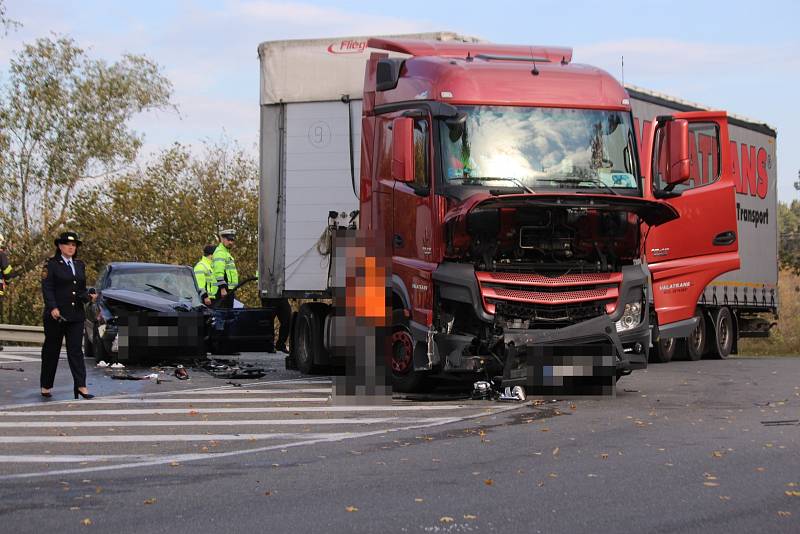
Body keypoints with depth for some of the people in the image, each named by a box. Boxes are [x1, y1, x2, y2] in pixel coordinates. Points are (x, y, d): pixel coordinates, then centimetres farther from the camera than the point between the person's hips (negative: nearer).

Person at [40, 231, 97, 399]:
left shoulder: (80, 265, 14)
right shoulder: (51, 265, -3)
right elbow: (47, 288, -10)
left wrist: (89, 297, -3)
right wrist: (53, 308, -21)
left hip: (76, 315, 4)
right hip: (56, 315, -4)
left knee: (76, 350, -1)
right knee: (52, 351, 5)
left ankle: (80, 386, -7)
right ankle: (46, 386, 16)